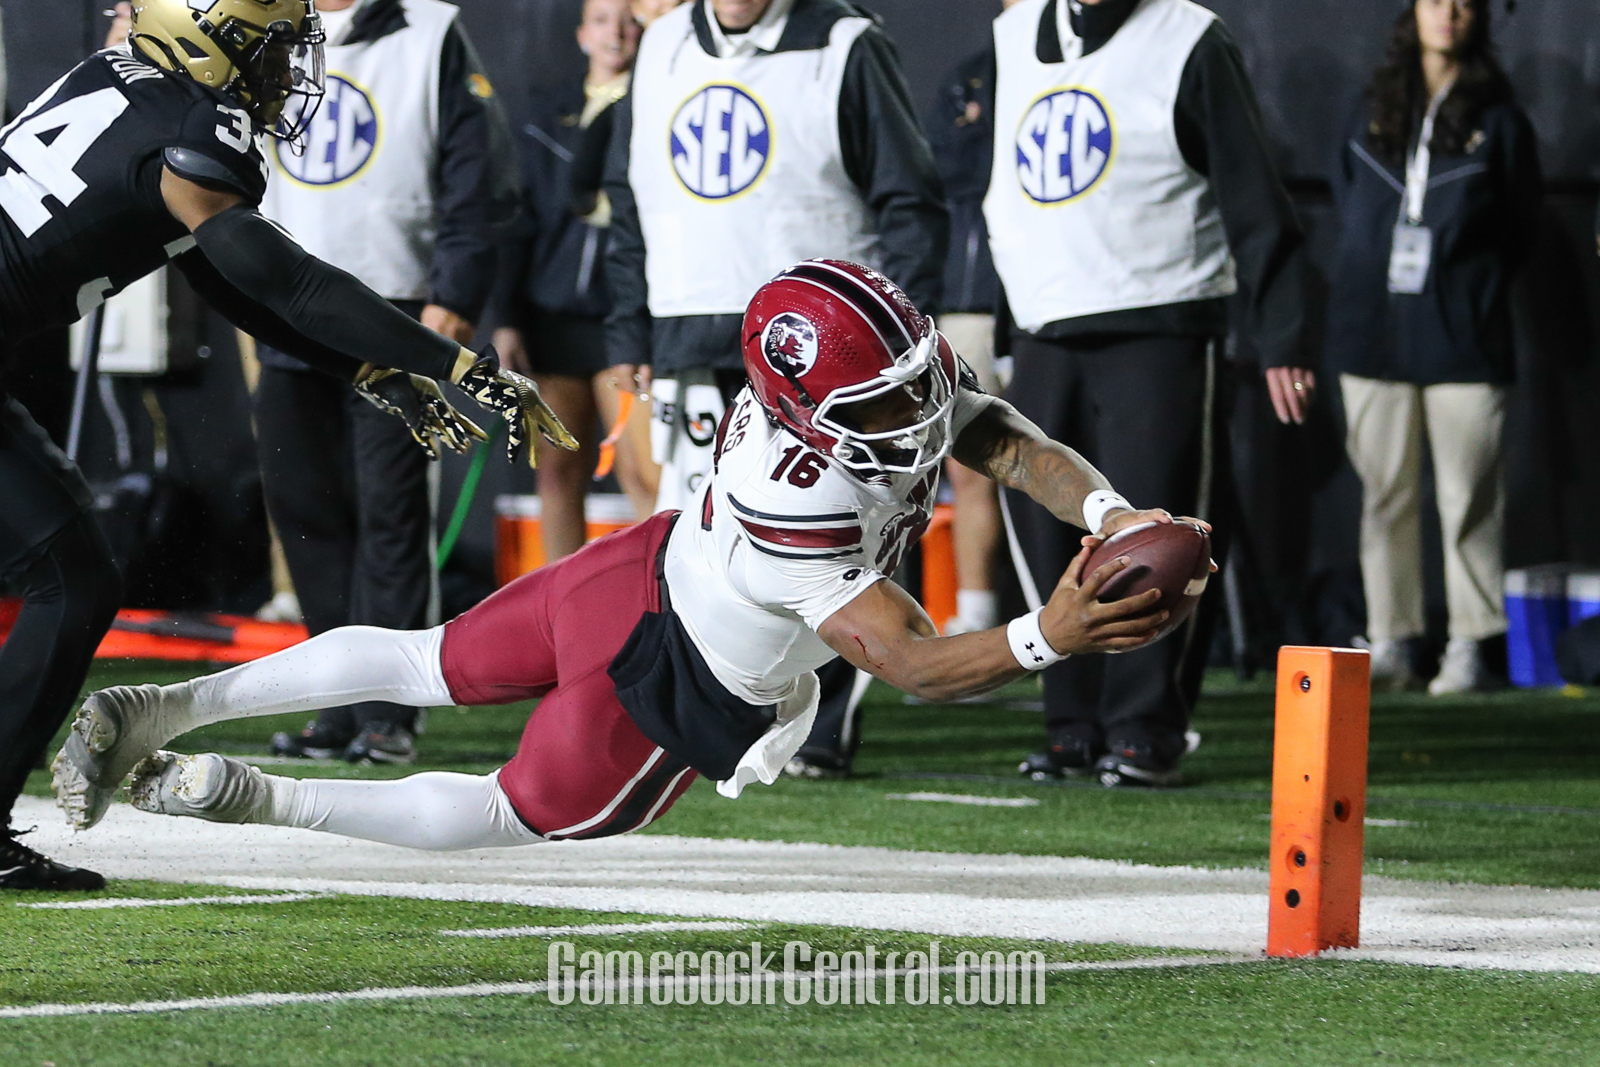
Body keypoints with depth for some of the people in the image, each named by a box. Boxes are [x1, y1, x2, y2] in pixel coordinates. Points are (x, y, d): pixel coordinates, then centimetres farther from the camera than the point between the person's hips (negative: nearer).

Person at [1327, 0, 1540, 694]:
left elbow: (1521, 225, 8)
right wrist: (1363, 273, 13)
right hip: (1376, 335, 3)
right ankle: (1389, 643, 9)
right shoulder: (1376, 110, 12)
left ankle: (1470, 646, 1)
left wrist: (1473, 289, 0)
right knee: (1384, 491, 4)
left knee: (1468, 496, -4)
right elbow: (1346, 192, 24)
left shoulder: (1496, 118, 3)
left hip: (1462, 336, -3)